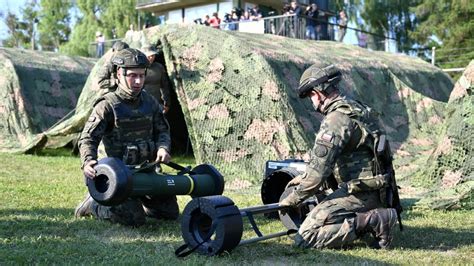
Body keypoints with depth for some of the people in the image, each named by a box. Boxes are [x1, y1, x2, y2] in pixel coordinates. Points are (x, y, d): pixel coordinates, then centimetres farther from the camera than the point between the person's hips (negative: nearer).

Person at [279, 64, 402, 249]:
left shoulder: (336, 119, -17)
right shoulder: (356, 109, 15)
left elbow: (319, 168, -19)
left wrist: (293, 198, -5)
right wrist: (304, 178, 24)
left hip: (361, 192, -10)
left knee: (305, 238, -15)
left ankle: (372, 221, -14)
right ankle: (375, 214, 12)